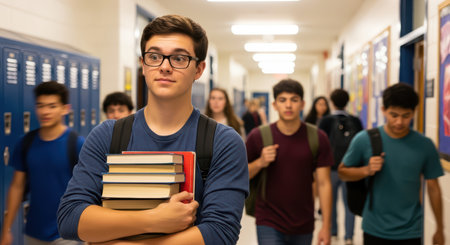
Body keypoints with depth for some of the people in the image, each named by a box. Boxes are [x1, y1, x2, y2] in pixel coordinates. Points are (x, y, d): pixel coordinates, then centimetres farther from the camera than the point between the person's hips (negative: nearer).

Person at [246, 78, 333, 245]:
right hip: (269, 224, -2)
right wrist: (259, 163, -17)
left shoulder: (317, 138, -2)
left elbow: (324, 183, -2)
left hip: (303, 226, 2)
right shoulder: (258, 136, -5)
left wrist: (326, 226, -5)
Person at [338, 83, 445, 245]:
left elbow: (433, 187, 5)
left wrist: (440, 229, 10)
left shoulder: (424, 145, -4)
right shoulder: (364, 140, -7)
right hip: (375, 231, 0)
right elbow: (342, 172, 3)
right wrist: (366, 170, -16)